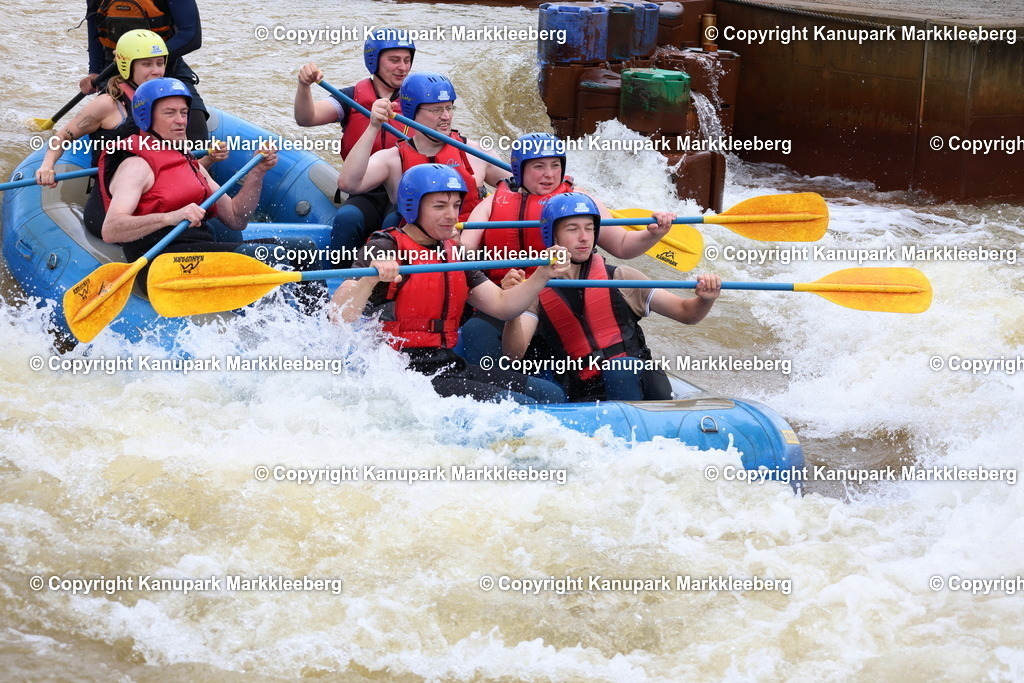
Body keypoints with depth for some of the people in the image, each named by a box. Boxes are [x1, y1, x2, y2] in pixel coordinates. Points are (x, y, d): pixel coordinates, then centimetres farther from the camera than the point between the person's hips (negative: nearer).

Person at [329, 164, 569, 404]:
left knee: (552, 394, 2)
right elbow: (338, 316, -21)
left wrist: (543, 275, -3)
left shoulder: (452, 255, 16)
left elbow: (502, 305, 12)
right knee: (520, 407, -19)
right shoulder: (385, 250, -9)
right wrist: (371, 278, -39)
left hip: (450, 366, 9)